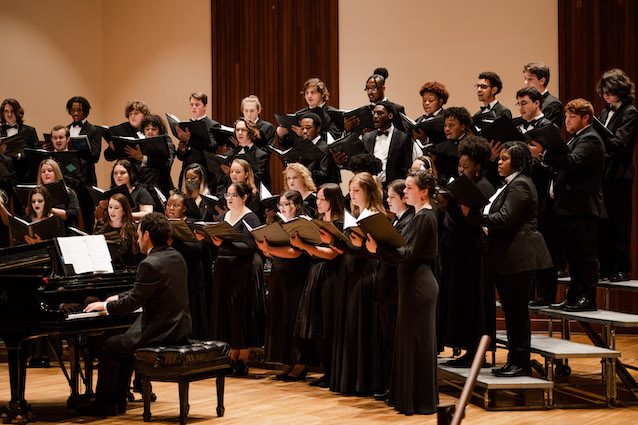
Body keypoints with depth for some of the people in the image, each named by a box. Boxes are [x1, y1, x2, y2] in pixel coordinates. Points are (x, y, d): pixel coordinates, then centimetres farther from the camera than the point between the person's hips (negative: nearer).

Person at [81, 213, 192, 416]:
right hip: (180, 330, 9)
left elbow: (133, 302, -16)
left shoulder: (150, 265, -20)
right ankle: (118, 401, 31)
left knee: (109, 346, 6)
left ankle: (105, 404, 15)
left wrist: (106, 305, 0)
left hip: (161, 333, -9)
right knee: (125, 342, 26)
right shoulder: (176, 257, 9)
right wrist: (119, 298, 25)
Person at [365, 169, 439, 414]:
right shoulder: (420, 215, 15)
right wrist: (379, 246, 7)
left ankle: (421, 402, 3)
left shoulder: (424, 217, -15)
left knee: (416, 341, -4)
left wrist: (378, 249, -29)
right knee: (409, 340, 14)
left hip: (419, 283, -10)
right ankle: (406, 397, 22)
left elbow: (409, 254, -21)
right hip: (413, 282, 10)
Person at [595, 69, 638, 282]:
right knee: (603, 223, 8)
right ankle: (606, 267, 14)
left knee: (619, 223, -3)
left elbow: (619, 143, -18)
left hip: (619, 176, -7)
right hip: (603, 174, 7)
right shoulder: (606, 112, 17)